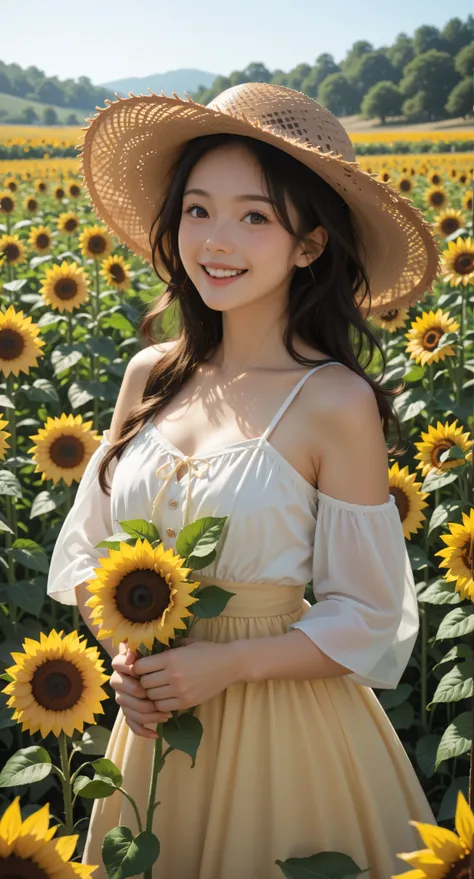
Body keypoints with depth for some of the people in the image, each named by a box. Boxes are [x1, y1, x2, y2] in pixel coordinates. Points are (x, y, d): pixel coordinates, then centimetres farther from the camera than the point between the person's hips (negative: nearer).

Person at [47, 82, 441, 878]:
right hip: (153, 721, 5)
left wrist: (228, 664, -20)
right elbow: (90, 544, 7)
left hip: (285, 721, -5)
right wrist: (123, 653, -9)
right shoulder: (150, 376, -2)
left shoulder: (336, 403, -17)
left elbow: (368, 621, -11)